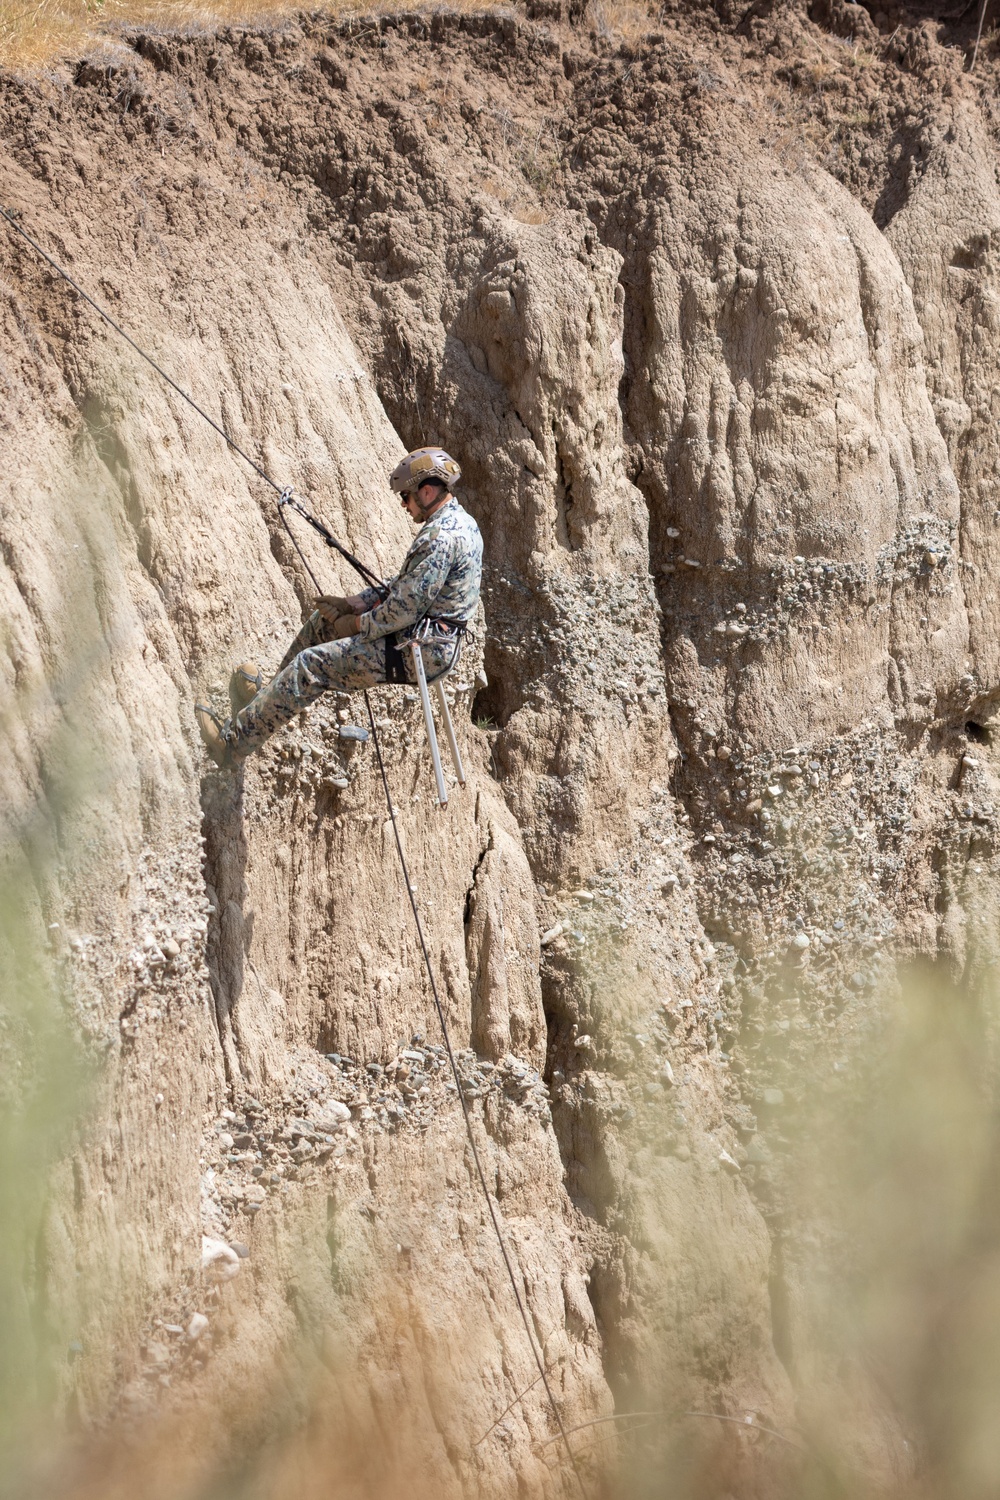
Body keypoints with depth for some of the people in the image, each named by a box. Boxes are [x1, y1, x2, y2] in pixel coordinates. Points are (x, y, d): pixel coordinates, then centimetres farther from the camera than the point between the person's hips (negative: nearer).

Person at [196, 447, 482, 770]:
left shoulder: (439, 537, -23)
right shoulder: (460, 522, 12)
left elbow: (406, 608, -25)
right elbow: (405, 586, 19)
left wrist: (358, 624, -9)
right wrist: (353, 603, 9)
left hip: (418, 653, -11)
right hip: (435, 644, 11)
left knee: (311, 663, -12)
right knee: (323, 619, 20)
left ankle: (233, 743, -8)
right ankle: (269, 697, 30)